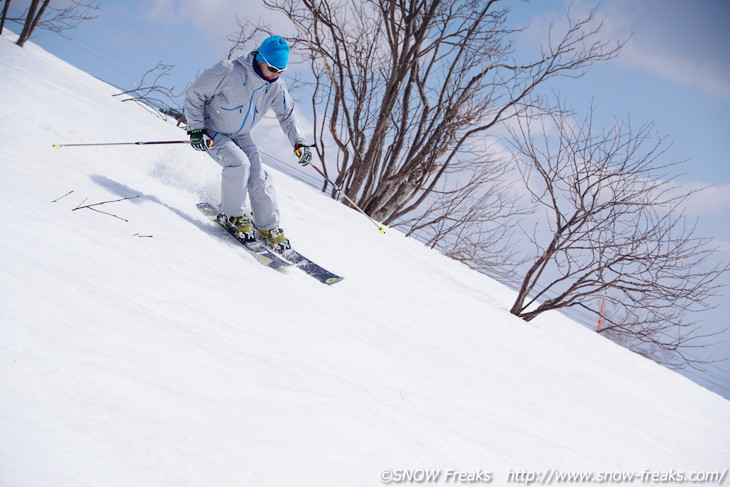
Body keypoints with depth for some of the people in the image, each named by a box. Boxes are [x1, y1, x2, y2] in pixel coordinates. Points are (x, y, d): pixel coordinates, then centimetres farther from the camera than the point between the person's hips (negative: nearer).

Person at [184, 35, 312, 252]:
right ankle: (231, 215, -7)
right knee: (239, 163, -27)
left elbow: (287, 115, 5)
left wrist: (299, 143, -6)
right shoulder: (228, 72, -29)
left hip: (241, 136, 5)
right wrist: (196, 129, -26)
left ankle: (269, 228, 12)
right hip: (212, 133, -5)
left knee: (259, 179, -6)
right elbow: (193, 95, -20)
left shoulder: (276, 86, -12)